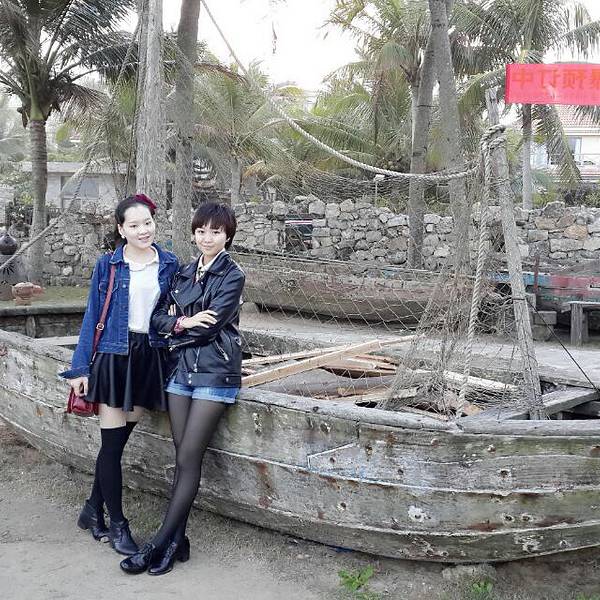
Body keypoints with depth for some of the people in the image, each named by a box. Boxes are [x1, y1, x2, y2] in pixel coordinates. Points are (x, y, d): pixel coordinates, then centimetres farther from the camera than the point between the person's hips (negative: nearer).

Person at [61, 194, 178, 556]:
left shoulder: (170, 264, 5)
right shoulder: (108, 265, -1)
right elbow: (92, 317, 1)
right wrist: (80, 368, -2)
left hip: (151, 358, 2)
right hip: (113, 356, -2)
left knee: (119, 440, 10)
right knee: (112, 443, 0)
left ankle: (94, 509, 29)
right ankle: (117, 525, 13)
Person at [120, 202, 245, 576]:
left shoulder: (232, 276, -5)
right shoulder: (185, 273, 14)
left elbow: (209, 328, -13)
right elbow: (159, 316, 8)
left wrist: (175, 327, 0)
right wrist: (182, 322, -11)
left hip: (214, 375, -6)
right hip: (182, 371, 6)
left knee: (188, 461, -4)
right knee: (183, 460, 6)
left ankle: (160, 544, 3)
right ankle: (177, 542, 14)